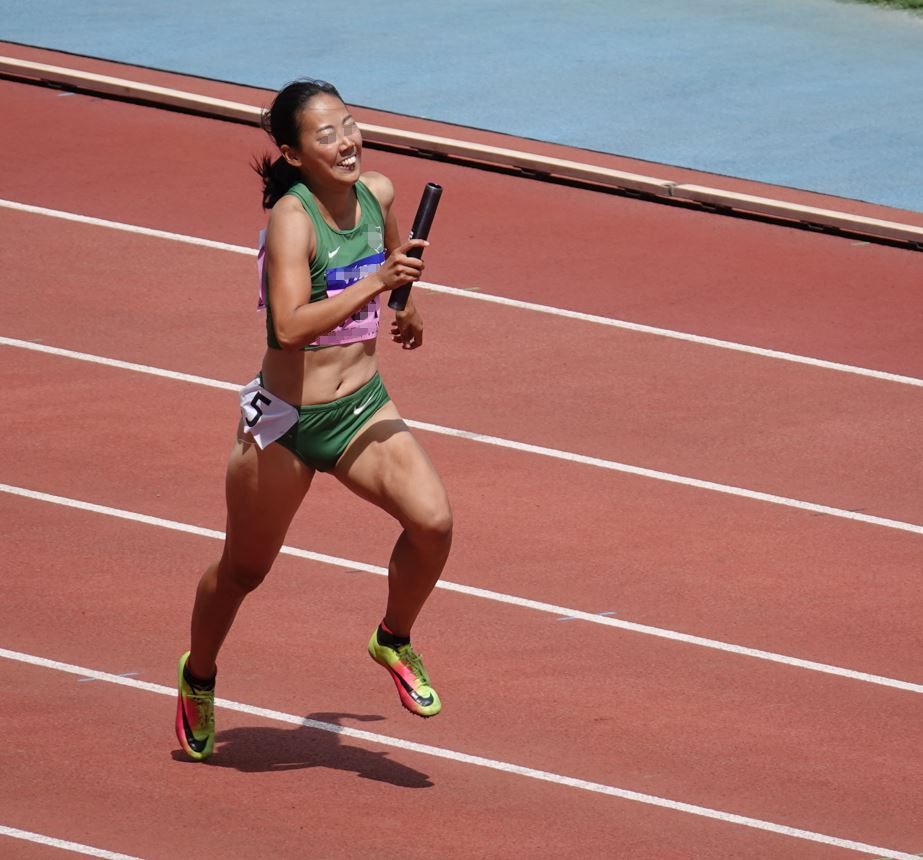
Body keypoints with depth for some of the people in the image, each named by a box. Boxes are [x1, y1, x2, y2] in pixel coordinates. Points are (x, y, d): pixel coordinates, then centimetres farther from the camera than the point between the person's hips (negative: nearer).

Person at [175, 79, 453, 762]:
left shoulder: (377, 194, -3)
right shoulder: (292, 217, -22)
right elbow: (291, 326, -35)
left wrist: (406, 307, 38)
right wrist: (374, 283, -39)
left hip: (363, 408, 5)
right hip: (285, 421, -5)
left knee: (433, 521, -19)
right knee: (245, 569, 14)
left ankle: (394, 641, 8)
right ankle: (199, 676, 42)